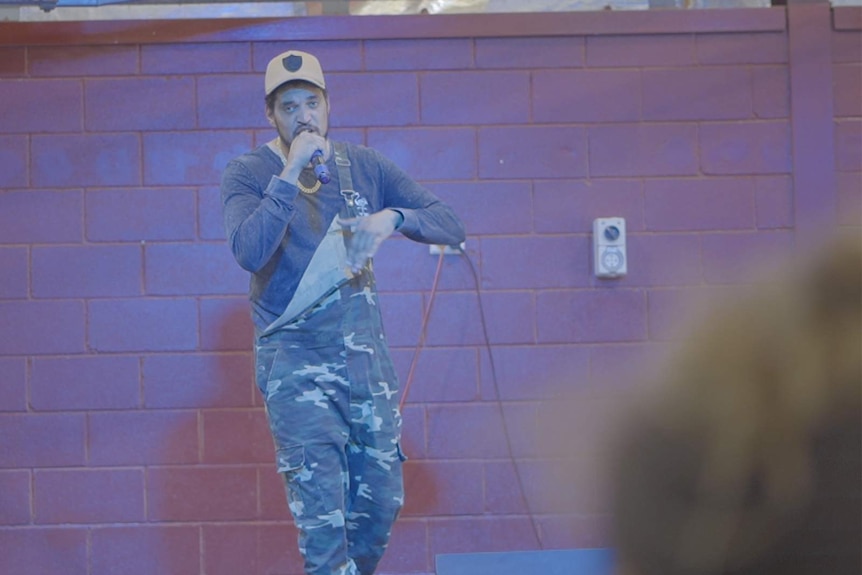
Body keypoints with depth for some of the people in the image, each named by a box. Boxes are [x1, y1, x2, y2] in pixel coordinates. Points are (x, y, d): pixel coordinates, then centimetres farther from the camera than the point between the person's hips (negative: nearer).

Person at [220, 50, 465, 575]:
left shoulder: (363, 167, 7)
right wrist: (291, 172, -23)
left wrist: (392, 217, -15)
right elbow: (249, 252, -22)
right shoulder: (250, 174, -4)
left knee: (383, 500, 9)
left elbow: (450, 225, 4)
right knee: (321, 510, -12)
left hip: (366, 353, 4)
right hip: (295, 359, -4)